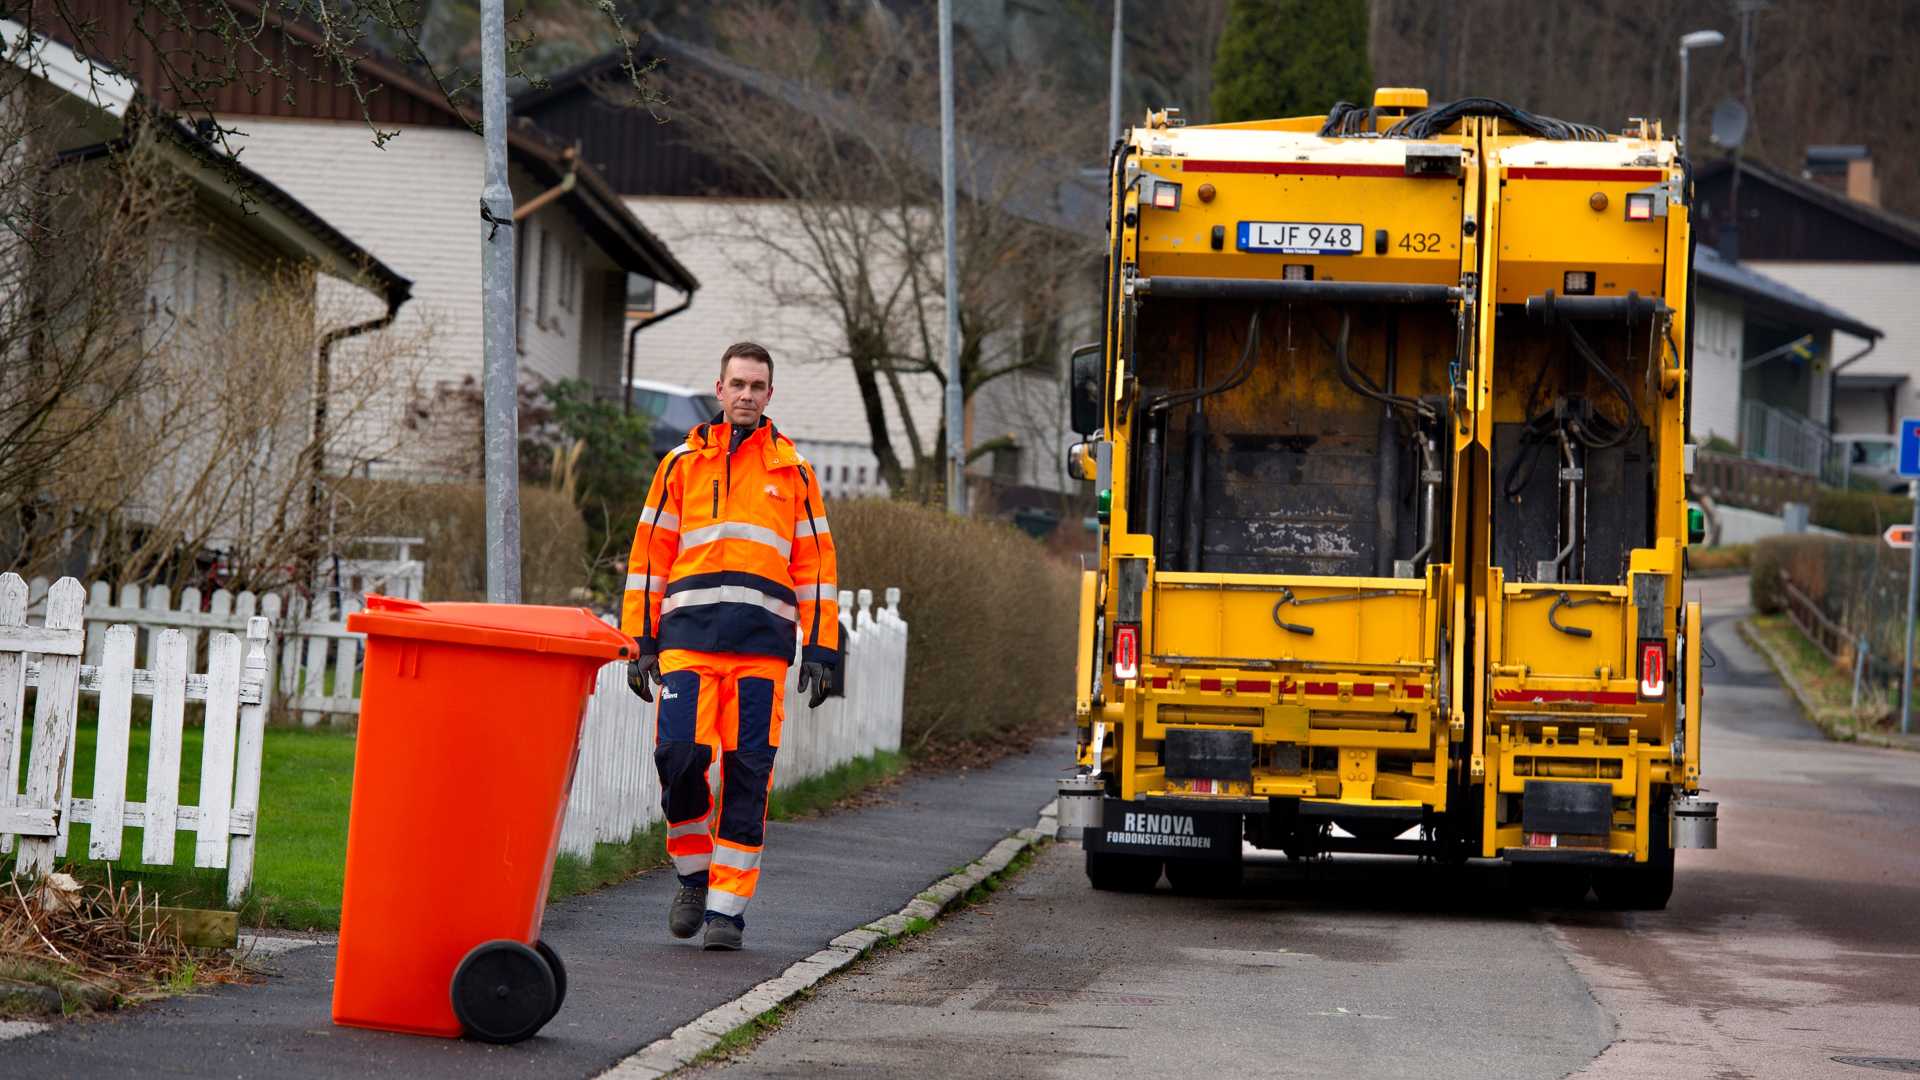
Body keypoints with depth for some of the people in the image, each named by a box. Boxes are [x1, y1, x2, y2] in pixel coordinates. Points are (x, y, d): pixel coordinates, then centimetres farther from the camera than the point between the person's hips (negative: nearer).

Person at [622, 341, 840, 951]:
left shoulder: (793, 472, 14)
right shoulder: (681, 465, 14)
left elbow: (815, 564, 13)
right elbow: (649, 556, 13)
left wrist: (820, 649, 5)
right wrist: (641, 641, 6)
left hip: (762, 647, 0)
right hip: (688, 639, 0)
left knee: (747, 775, -4)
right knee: (679, 754, -13)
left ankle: (727, 906, 1)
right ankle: (694, 875, 11)